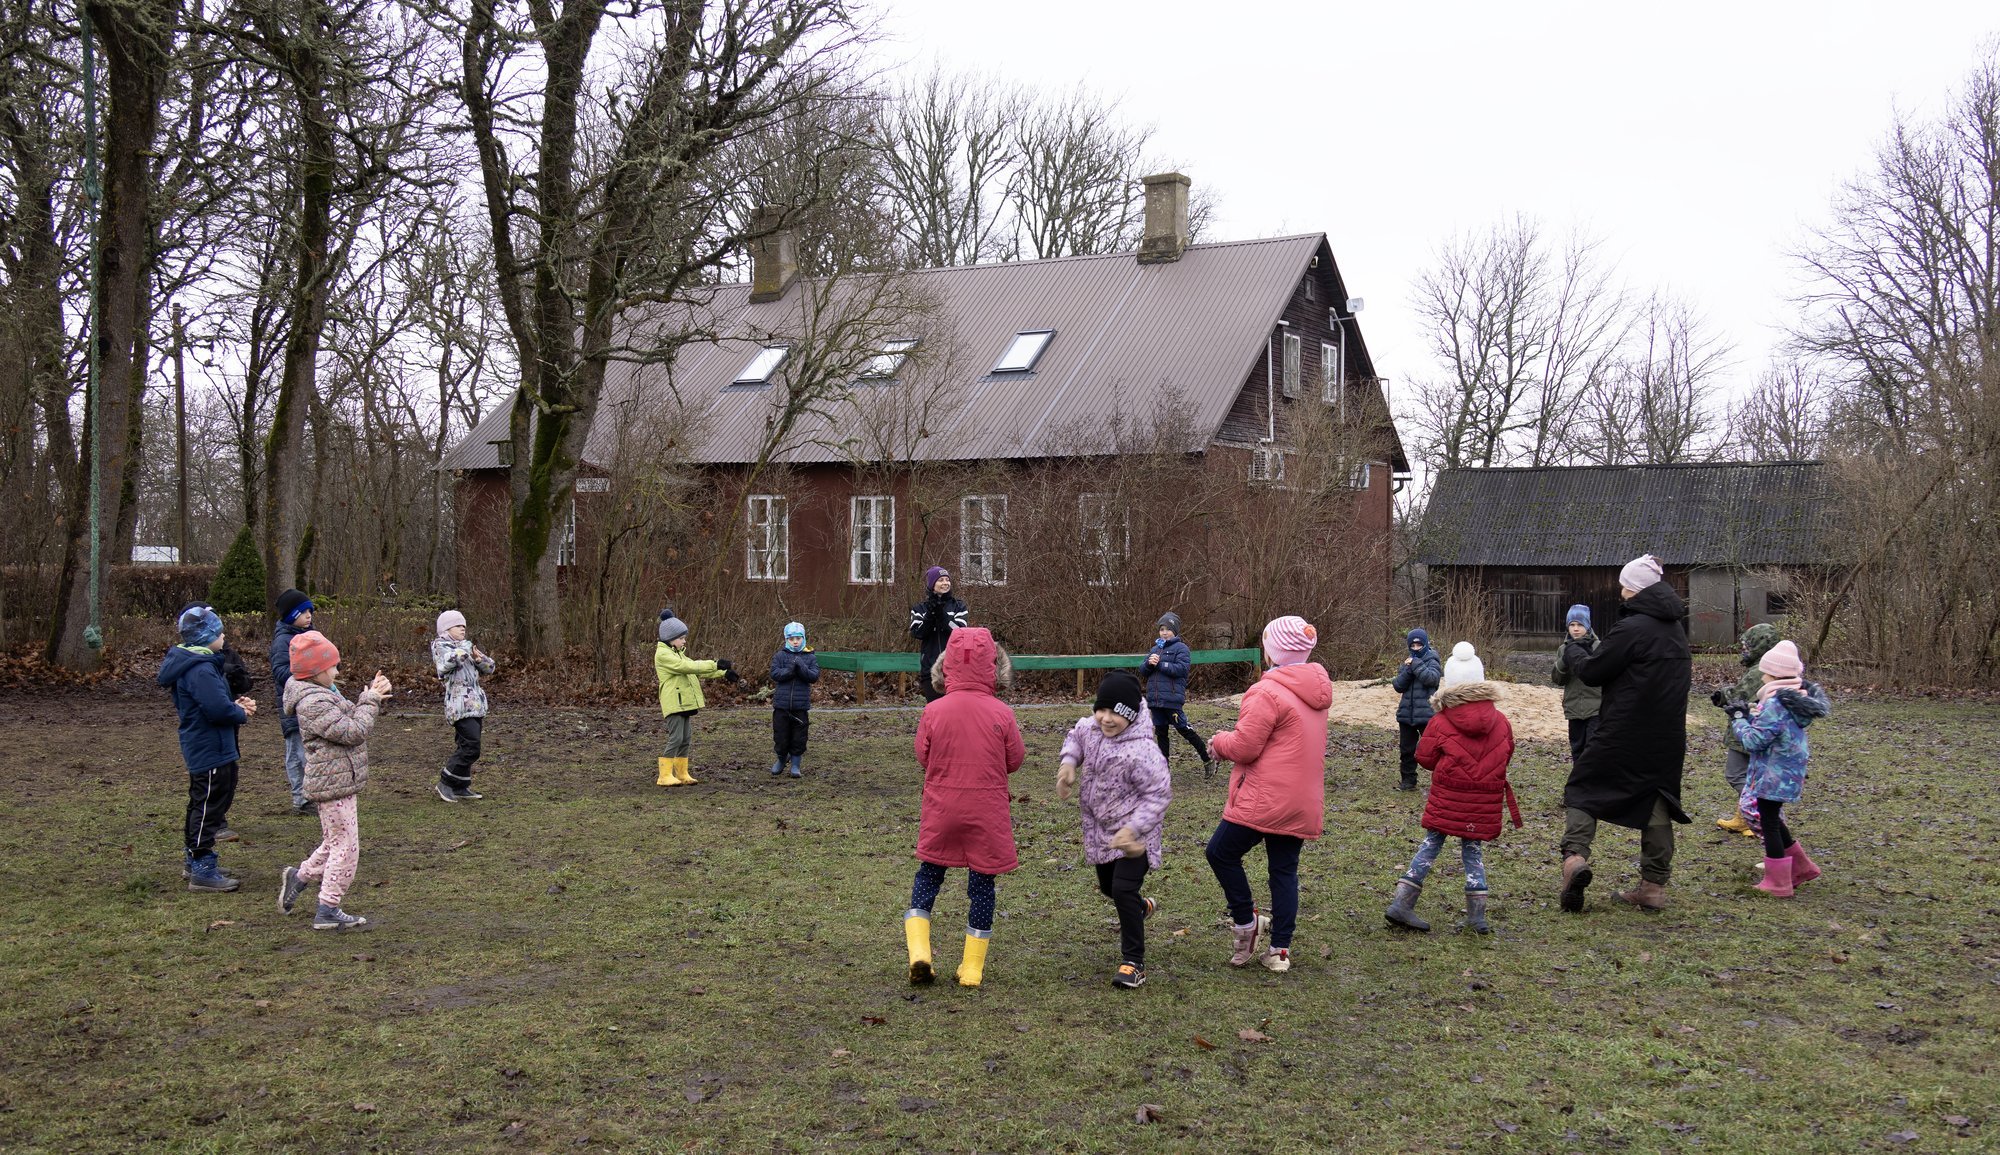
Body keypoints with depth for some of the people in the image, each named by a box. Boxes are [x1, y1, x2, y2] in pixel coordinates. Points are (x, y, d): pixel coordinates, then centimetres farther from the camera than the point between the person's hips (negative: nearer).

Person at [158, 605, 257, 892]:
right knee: (209, 807, -3)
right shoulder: (201, 669, -23)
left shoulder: (190, 663, 11)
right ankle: (202, 870, 2)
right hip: (211, 750, -11)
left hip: (199, 748, 11)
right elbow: (218, 709, -29)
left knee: (201, 804, 20)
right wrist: (242, 713, -11)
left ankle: (193, 861, 32)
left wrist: (235, 704, 3)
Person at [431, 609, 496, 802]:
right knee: (470, 748, -13)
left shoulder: (465, 646, 20)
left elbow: (489, 668, 16)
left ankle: (461, 787, 16)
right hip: (460, 705, -8)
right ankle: (445, 783, -1)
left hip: (476, 704, 8)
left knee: (465, 747, 10)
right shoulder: (440, 645, -1)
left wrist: (480, 658, -4)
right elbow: (445, 664, -23)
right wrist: (463, 651, -17)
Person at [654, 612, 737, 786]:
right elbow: (688, 666, -23)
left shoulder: (677, 653, 19)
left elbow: (697, 669, 17)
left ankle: (681, 773, 15)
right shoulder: (663, 654, -13)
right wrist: (715, 664, -23)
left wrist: (724, 673, 6)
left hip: (684, 702, 10)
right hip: (673, 702, -10)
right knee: (676, 738, -11)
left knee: (686, 739, 9)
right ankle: (665, 775, -7)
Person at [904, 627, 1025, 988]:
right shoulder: (1001, 713, -11)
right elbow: (1015, 760, 0)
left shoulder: (933, 711, -10)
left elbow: (922, 756, 2)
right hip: (987, 811, -1)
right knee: (983, 883, 11)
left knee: (928, 875, 18)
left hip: (941, 809, 1)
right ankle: (972, 969, 17)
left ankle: (918, 953, 5)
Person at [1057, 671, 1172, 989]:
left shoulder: (1142, 751, -30)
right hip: (1100, 830, 8)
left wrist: (1133, 829, -34)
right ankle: (1142, 907, 60)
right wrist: (1068, 763, -3)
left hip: (1133, 834, -8)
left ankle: (1133, 963, -3)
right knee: (1107, 887, 24)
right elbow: (1076, 735, 17)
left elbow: (1159, 793, -27)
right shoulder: (1091, 729, -7)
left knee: (1123, 889, -19)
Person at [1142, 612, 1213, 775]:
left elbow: (1182, 668, -19)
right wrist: (1149, 664, -10)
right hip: (1155, 699, 7)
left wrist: (1159, 664, -16)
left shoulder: (1181, 648, -4)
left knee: (1183, 729, -3)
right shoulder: (1156, 649, 16)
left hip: (1172, 698, -7)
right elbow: (1142, 671, 12)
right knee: (1161, 732, 11)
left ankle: (1208, 759, 10)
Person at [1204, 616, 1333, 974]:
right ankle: (1280, 949, 13)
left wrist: (1219, 741, 3)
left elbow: (1244, 747, -18)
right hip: (1303, 803, 8)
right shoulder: (1314, 691, 11)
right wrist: (1230, 741, 12)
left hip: (1264, 801, -8)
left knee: (1221, 852, 9)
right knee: (1284, 871, 12)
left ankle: (1246, 921, 12)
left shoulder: (1268, 693, -17)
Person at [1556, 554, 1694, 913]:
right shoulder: (1676, 628, 9)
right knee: (1656, 799, 13)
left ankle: (1575, 856, -15)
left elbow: (1591, 671, -13)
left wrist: (1573, 652, 9)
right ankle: (1654, 884, 13)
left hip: (1622, 733, -6)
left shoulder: (1631, 628, -17)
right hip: (1667, 736, 7)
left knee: (1584, 789, 5)